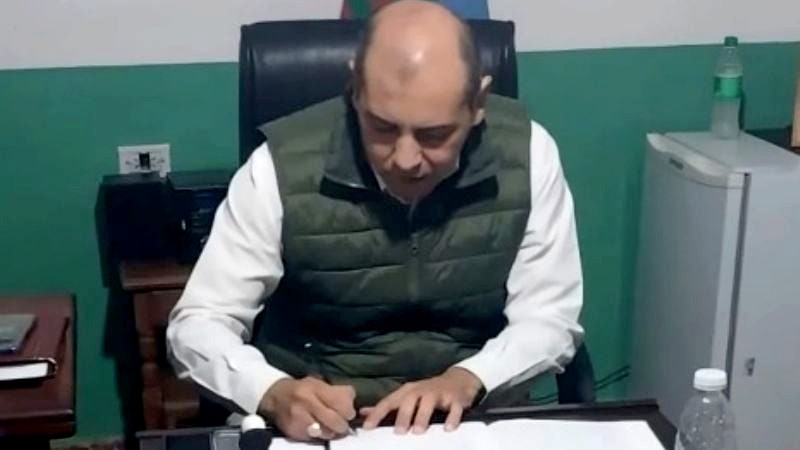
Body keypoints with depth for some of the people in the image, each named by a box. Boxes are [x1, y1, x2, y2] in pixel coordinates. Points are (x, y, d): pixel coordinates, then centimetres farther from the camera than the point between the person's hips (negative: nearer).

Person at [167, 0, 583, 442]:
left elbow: (551, 318, -5)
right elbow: (198, 324, -10)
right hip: (318, 423, -1)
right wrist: (274, 393, -30)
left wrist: (465, 380, -24)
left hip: (476, 413, 2)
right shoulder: (283, 166, -15)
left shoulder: (527, 153, -11)